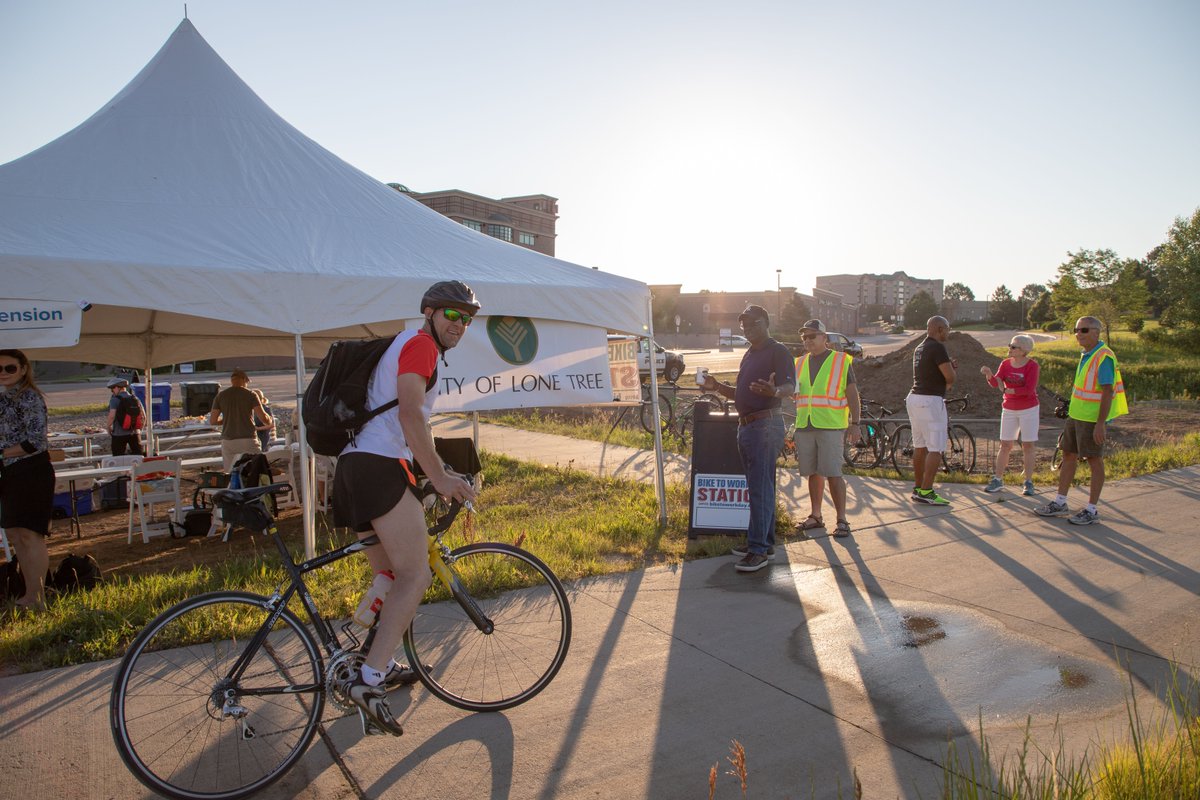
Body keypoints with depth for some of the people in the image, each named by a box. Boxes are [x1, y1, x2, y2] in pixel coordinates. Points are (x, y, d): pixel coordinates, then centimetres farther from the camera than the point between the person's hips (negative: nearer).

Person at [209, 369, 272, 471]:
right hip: (248, 439, -3)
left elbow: (212, 421, 7)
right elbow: (263, 417, -8)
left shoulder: (221, 396, 7)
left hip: (228, 441, 3)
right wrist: (270, 422, 13)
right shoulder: (250, 394, -1)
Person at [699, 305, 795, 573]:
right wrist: (717, 386, 12)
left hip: (766, 425, -10)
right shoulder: (749, 355, 19)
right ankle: (765, 543, 23)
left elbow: (790, 387, -21)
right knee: (759, 487, 14)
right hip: (746, 426, 10)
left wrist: (774, 391, -42)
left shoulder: (778, 351, -8)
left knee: (760, 488, -10)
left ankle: (758, 550, -7)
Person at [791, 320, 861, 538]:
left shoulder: (841, 361, 1)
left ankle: (842, 520, 0)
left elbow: (852, 395, 0)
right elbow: (793, 392, 25)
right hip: (804, 426, 5)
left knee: (833, 474, -8)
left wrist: (854, 423, -6)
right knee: (813, 473, 10)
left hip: (831, 426, -5)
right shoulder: (800, 363, 15)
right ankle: (815, 516, 20)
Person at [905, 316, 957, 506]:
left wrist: (949, 366, 10)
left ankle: (918, 488, 19)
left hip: (914, 397, 10)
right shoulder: (938, 348, -13)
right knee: (936, 449, -6)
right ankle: (926, 492, -8)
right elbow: (950, 378, -16)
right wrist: (950, 375, 7)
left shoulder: (919, 349, 16)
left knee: (920, 446, 14)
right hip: (931, 400, -9)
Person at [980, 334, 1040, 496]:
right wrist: (988, 374, -32)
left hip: (1029, 409, -4)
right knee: (1005, 445, 5)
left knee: (1028, 446, 2)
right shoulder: (1005, 364, 1)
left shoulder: (1032, 366, -12)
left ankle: (1028, 482, 10)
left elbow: (1029, 389, -21)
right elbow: (995, 382, -12)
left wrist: (1008, 390, -15)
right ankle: (997, 480, 10)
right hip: (1009, 409, 4)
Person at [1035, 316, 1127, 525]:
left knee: (1095, 461, 0)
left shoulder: (1104, 357, -17)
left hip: (1093, 419, -9)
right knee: (1068, 456, 12)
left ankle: (1091, 510, 9)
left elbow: (1108, 392, -21)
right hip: (1076, 415, 9)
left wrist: (1101, 424, -24)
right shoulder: (1086, 355, 12)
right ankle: (1060, 503, 21)